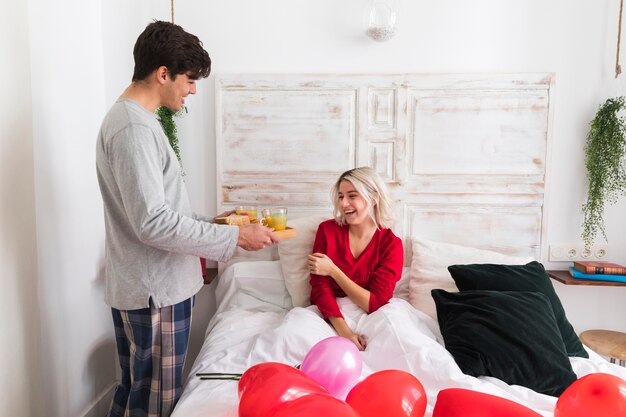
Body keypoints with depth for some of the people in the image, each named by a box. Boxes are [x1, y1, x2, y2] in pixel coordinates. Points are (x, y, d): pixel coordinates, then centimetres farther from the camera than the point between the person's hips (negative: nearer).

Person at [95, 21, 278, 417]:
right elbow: (152, 223, -26)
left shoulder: (131, 118, 13)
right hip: (155, 291, -10)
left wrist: (209, 221, 10)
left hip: (142, 285, 10)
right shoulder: (134, 128, -20)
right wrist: (234, 237, -20)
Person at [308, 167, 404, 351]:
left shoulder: (391, 244, -6)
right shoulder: (327, 230, -2)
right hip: (331, 316, 2)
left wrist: (333, 270, -14)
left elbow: (375, 304, -11)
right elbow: (320, 287, -7)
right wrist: (344, 331, -23)